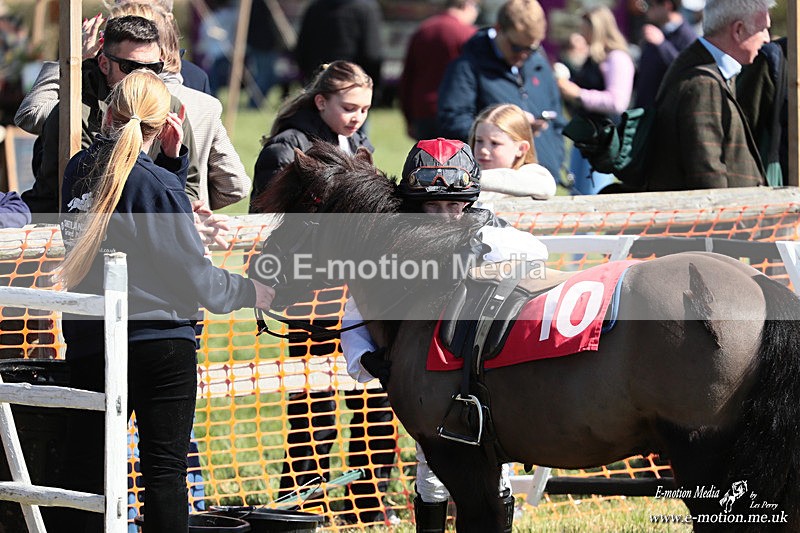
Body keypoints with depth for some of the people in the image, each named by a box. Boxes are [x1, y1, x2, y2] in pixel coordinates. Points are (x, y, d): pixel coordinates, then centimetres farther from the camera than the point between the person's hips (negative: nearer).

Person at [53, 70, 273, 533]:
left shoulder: (80, 169, 3)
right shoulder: (156, 183, -13)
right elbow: (191, 272, -10)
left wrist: (171, 160, 4)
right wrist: (249, 292, 5)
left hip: (87, 338, 5)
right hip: (158, 338, -5)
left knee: (88, 462, 10)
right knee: (165, 467, -2)